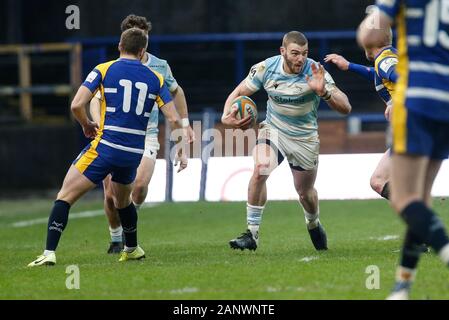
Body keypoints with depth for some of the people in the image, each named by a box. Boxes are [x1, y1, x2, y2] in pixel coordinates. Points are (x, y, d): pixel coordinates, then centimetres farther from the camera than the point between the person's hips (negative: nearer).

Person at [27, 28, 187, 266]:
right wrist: (180, 151, 15)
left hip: (105, 148, -4)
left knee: (65, 196, -1)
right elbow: (173, 118, 4)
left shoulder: (104, 70, -1)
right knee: (122, 200, 32)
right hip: (134, 154, 4)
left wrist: (86, 125, 12)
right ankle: (132, 249, 45)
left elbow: (76, 105, -8)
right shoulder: (155, 78, 8)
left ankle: (49, 253, -14)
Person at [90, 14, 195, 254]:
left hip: (146, 136, 1)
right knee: (111, 194, -5)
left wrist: (185, 124, 22)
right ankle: (116, 239, 20)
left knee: (140, 184, -25)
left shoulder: (160, 66, 5)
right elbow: (95, 101, -12)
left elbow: (176, 91, 24)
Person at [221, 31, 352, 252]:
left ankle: (313, 225, 48)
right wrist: (227, 115, -25)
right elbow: (238, 93, -4)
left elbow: (345, 108, -27)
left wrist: (323, 92, -46)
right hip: (273, 130, 0)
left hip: (305, 139, 0)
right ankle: (252, 234, -18)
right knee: (259, 171, -26)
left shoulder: (315, 72, -23)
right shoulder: (265, 68, -17)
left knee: (305, 192, 12)